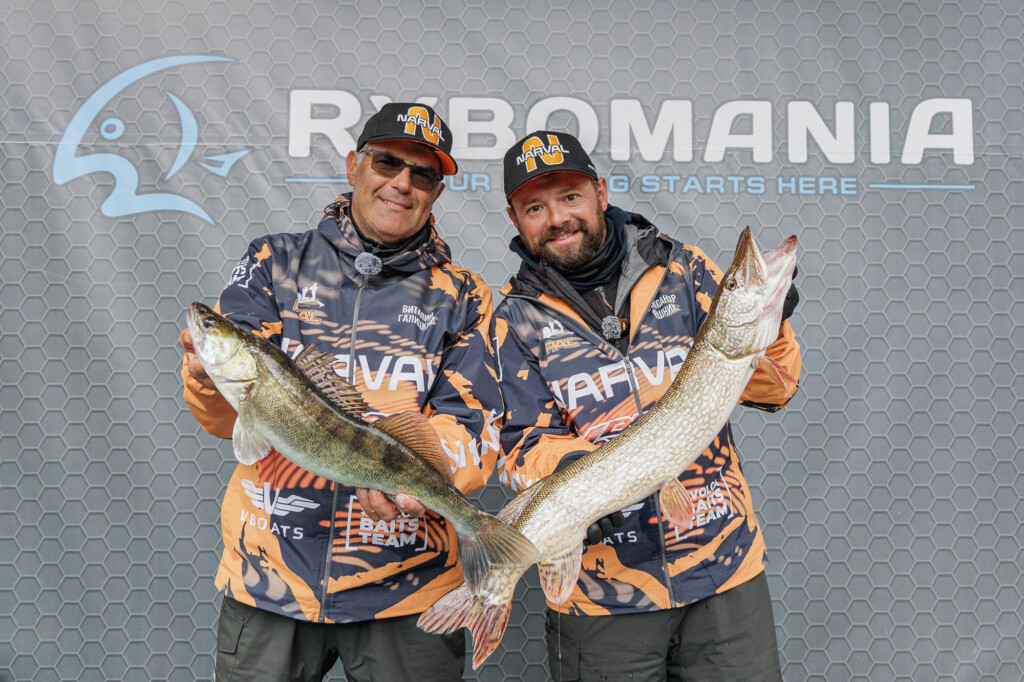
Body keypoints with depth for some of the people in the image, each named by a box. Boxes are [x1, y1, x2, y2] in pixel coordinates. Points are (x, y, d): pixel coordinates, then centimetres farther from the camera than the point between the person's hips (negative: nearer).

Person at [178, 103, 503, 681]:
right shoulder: (275, 263, 5)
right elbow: (231, 417, -1)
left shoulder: (461, 297, 4)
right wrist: (211, 377, -25)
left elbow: (473, 426, -5)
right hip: (268, 578, 1)